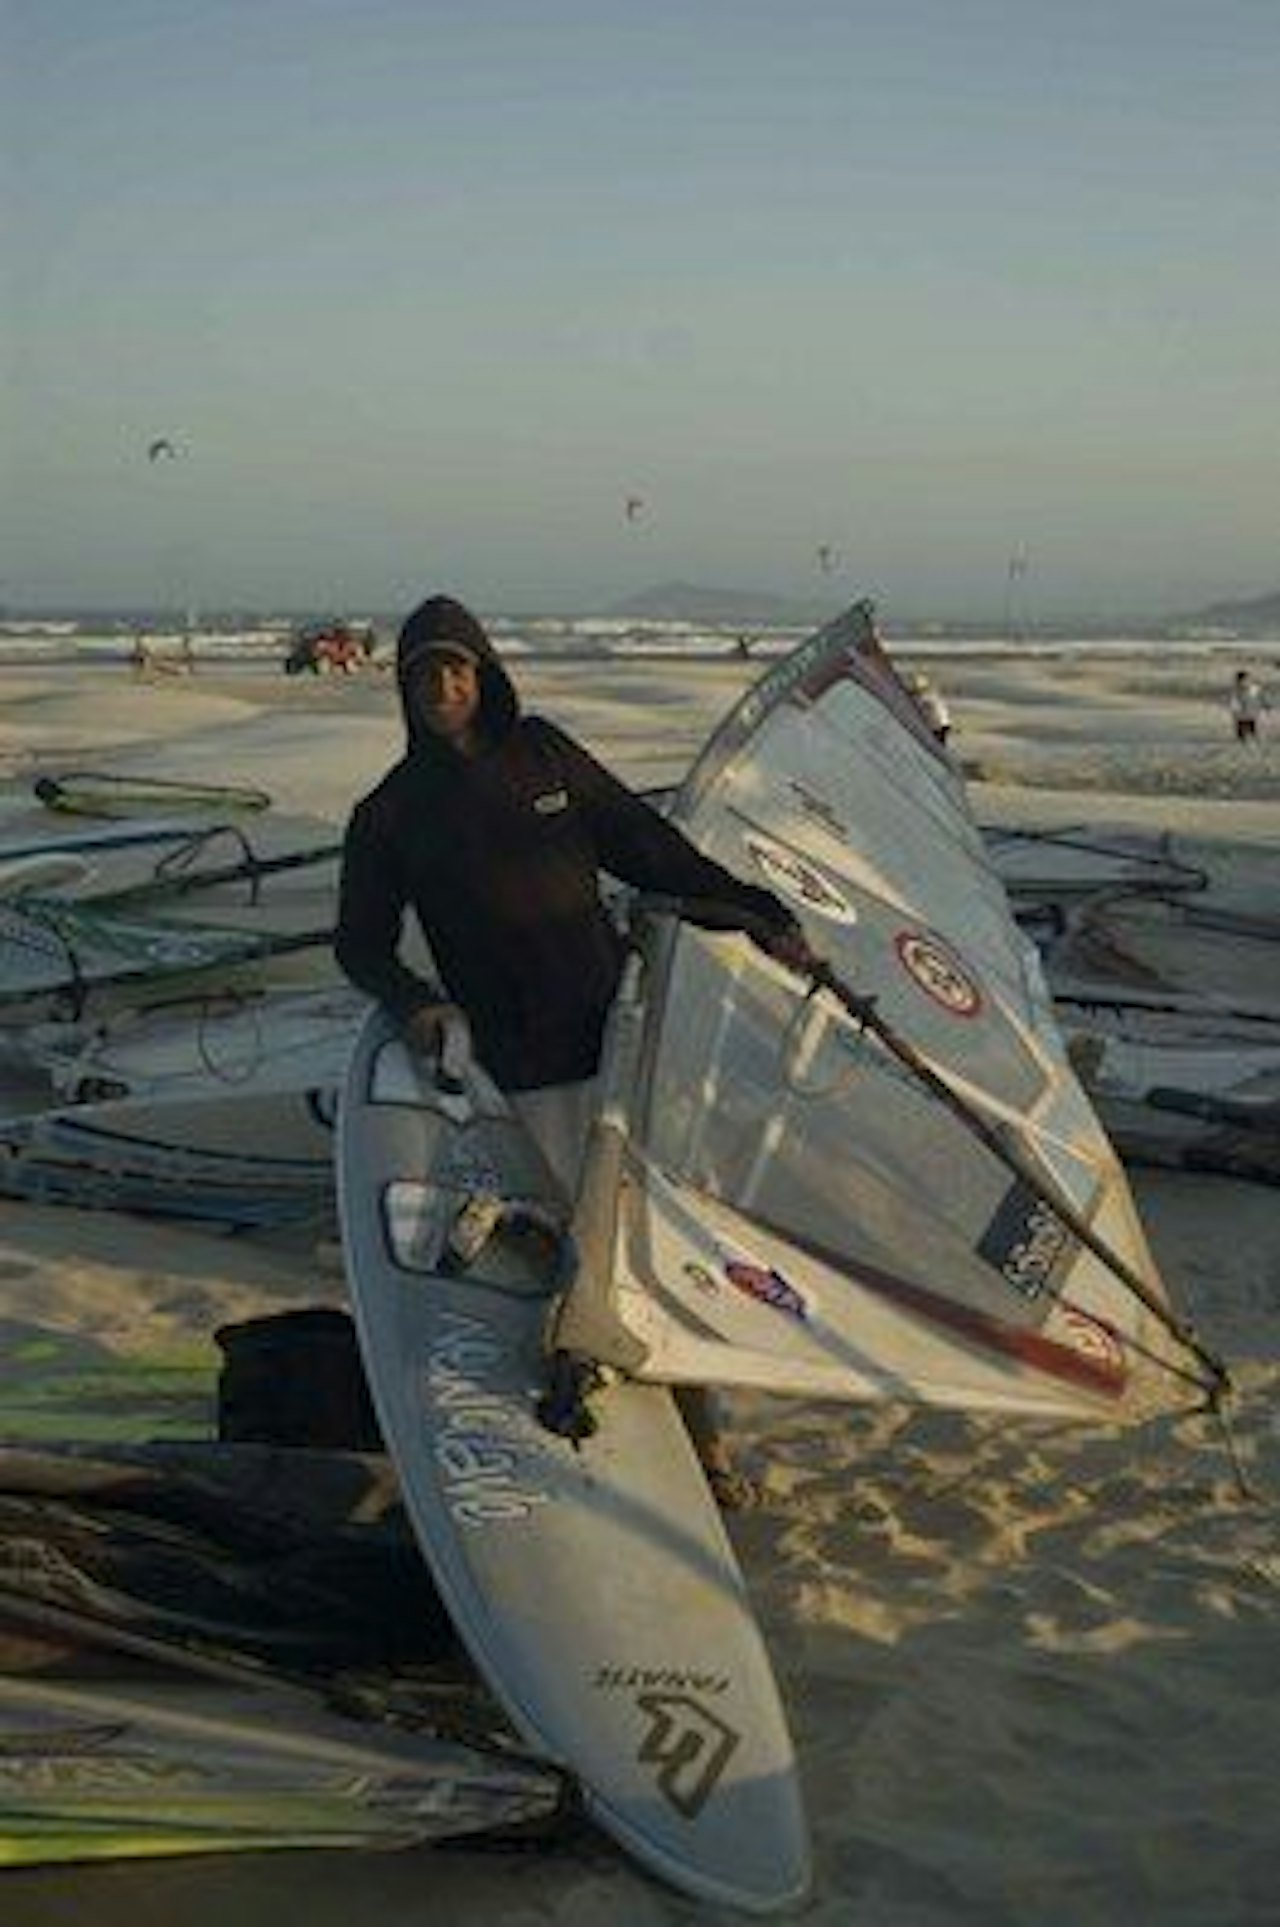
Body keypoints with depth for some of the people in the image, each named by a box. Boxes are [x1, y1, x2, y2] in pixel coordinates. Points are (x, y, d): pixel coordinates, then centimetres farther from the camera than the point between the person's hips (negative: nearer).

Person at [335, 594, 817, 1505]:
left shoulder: (543, 752, 9)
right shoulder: (390, 816, 5)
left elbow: (649, 848, 12)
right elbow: (362, 943, 12)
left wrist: (760, 914, 9)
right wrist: (413, 1002, -8)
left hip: (615, 1024, 2)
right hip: (523, 1066, -1)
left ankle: (699, 1427, 8)